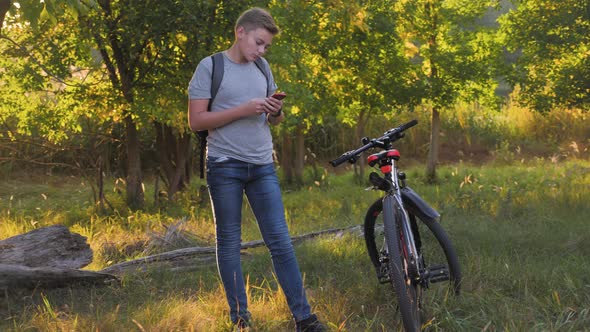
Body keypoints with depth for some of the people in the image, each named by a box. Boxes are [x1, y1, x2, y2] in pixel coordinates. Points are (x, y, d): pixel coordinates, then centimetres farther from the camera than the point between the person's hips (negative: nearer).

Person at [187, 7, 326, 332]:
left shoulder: (262, 68, 13)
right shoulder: (210, 67, -3)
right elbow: (196, 120, -9)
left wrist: (276, 111, -4)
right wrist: (242, 110, -17)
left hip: (262, 167, 4)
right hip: (225, 166, -4)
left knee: (280, 241, 1)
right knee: (229, 242, 4)